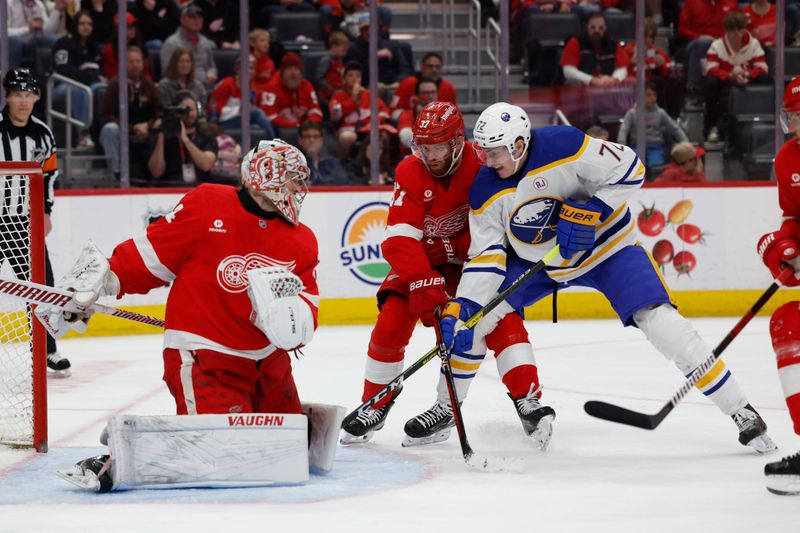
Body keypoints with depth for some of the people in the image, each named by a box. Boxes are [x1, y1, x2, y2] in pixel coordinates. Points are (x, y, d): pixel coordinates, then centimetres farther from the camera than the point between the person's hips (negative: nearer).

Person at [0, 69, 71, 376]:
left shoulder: (42, 134, 4)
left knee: (41, 283, 8)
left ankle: (47, 350, 21)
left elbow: (49, 172, 18)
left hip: (26, 221, 5)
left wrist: (45, 211, 13)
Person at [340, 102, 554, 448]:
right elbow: (399, 239, -25)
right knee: (391, 323, -9)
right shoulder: (410, 174, -20)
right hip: (421, 257, 1)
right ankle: (375, 406, 9)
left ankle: (527, 398, -20)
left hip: (469, 254, -1)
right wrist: (423, 283, -37)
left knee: (500, 318, -20)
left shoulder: (480, 163, -23)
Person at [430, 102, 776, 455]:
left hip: (605, 246, -5)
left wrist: (589, 212, -30)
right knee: (470, 317, -6)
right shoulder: (486, 192, -14)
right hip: (535, 262, 5)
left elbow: (628, 170, -22)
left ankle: (741, 413, -12)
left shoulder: (563, 146, -28)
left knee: (659, 320, -20)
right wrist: (460, 309, -23)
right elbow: (485, 255, -12)